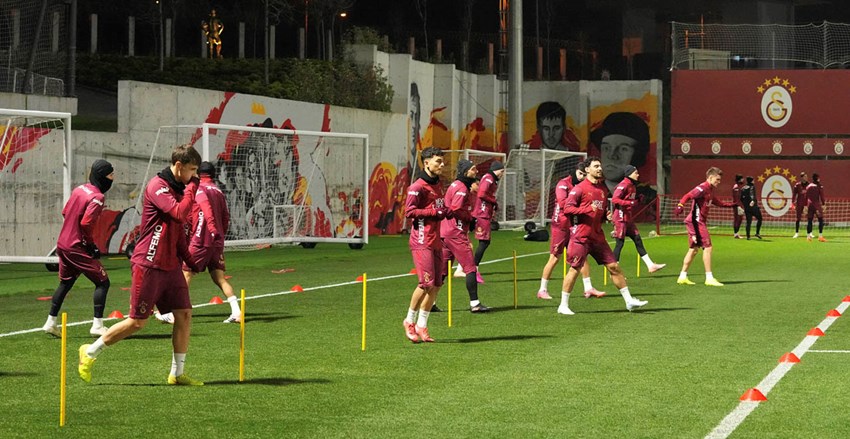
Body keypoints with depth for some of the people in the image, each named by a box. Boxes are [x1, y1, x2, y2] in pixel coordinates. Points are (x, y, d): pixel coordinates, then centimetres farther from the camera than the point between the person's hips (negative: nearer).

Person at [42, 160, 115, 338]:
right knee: (103, 283, 1)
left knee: (65, 283, 22)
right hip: (78, 248, -8)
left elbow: (65, 212, 17)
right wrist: (92, 244, -12)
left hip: (63, 244, 8)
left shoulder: (78, 189, 9)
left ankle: (51, 322, 23)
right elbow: (86, 223, -26)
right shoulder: (97, 197, -17)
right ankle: (97, 325, -5)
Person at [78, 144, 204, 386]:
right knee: (137, 322, -3)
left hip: (171, 265, 9)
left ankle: (177, 373, 10)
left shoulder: (177, 189, 13)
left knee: (184, 315, 1)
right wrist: (192, 188, -17)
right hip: (149, 265, -9)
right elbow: (180, 214, -28)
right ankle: (90, 352, 13)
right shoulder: (157, 186, -15)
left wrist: (187, 257, 14)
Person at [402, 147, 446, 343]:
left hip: (436, 241, 9)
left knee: (436, 284, 6)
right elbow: (409, 211, -17)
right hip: (422, 241, -9)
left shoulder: (438, 186, 17)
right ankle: (409, 320, 4)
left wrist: (445, 211, 8)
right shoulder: (418, 187, -10)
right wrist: (435, 212, -17)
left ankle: (421, 326, 14)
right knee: (426, 282, -13)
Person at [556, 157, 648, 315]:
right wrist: (588, 209, -23)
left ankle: (629, 301, 10)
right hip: (581, 235, -7)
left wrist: (607, 215, 5)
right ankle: (563, 306, 5)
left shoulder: (603, 189, 15)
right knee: (575, 269, -4)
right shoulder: (579, 188, -6)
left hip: (597, 235, 7)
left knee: (614, 266, 4)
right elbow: (567, 208, -13)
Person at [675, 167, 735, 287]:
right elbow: (688, 196, -28)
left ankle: (682, 277, 18)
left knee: (694, 249, 14)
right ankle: (709, 278, -6)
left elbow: (717, 202, 37)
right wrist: (680, 205, -45)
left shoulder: (710, 190, 17)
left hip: (700, 222, 10)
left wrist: (730, 205, 38)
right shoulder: (702, 188, -14)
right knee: (707, 247, -9)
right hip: (697, 221, -10)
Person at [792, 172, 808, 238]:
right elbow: (794, 194, -3)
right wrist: (793, 203, -10)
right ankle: (797, 233, 7)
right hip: (799, 204, -2)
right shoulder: (797, 185, -2)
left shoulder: (809, 185, 5)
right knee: (798, 218, 0)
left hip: (807, 203, 2)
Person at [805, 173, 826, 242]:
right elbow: (821, 196, -6)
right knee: (820, 220, -1)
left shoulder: (808, 186, 11)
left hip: (809, 204, 5)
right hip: (817, 204, -5)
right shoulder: (819, 186, -4)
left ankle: (808, 236, 7)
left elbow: (806, 197, 13)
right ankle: (820, 236, -9)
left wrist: (806, 205, 18)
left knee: (809, 221, 8)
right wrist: (823, 204, -1)